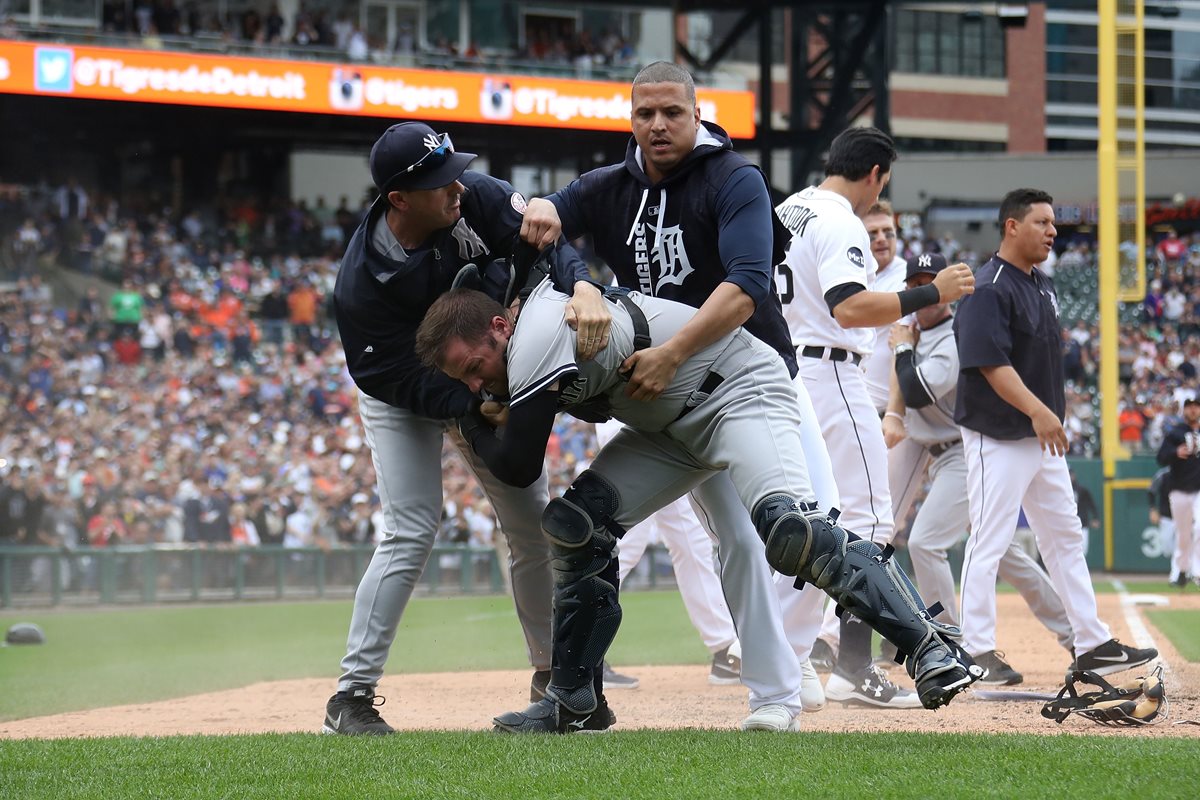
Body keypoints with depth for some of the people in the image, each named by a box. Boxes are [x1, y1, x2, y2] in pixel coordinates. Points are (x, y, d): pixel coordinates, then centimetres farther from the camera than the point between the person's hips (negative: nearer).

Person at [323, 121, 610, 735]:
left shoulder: (476, 200, -24)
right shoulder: (361, 284, -34)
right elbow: (403, 382, -31)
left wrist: (582, 287, -51)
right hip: (403, 400, -5)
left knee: (535, 522, 5)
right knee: (411, 532, -17)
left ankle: (553, 673, 21)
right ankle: (352, 696, -10)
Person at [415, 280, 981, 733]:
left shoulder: (536, 340, -25)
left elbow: (519, 468, -15)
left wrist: (473, 427, 4)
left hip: (739, 387, -10)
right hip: (672, 419, 10)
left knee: (788, 528, -32)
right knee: (574, 522, -1)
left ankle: (928, 644, -32)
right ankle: (574, 700, 7)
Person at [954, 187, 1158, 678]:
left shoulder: (1043, 287, 13)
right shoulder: (989, 289, -16)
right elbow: (990, 362, -24)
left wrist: (1053, 415, 17)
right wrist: (1037, 410, -32)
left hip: (1044, 437, 10)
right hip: (999, 436, -10)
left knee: (1065, 537, 12)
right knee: (989, 543, -5)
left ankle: (1093, 645, 17)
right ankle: (976, 651, -1)